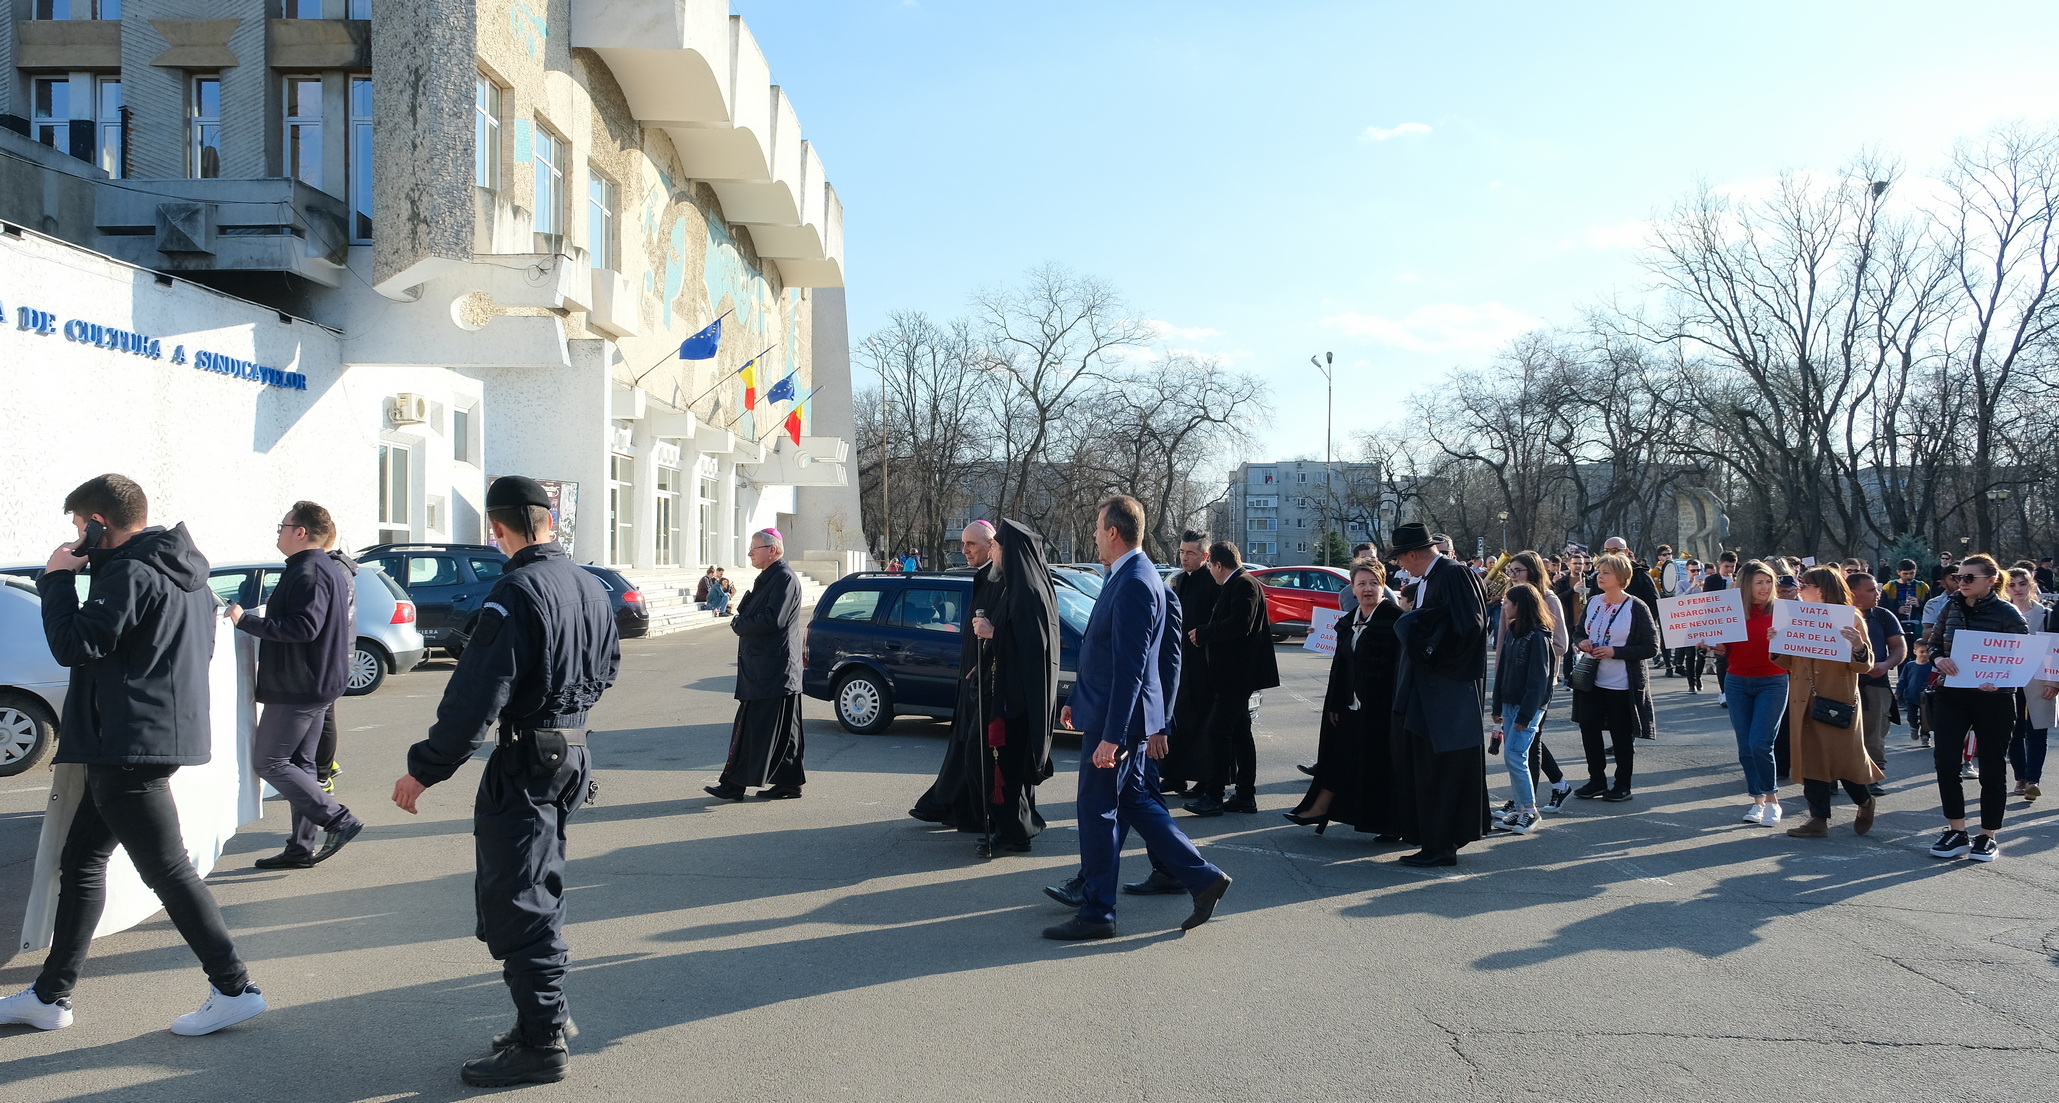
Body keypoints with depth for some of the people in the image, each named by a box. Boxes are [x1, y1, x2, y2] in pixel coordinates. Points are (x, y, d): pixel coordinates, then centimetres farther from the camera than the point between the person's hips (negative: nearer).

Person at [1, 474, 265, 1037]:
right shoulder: (184, 570, 13)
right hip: (148, 741, 11)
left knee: (167, 869, -6)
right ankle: (50, 996, 25)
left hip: (131, 745, -11)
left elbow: (72, 645, -17)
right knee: (80, 861, 17)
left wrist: (58, 577, -6)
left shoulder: (130, 573, -17)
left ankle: (235, 988, -1)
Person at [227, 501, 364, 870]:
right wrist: (277, 607, 25)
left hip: (298, 688, -10)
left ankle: (338, 820, -7)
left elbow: (305, 627, -27)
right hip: (318, 685, 10)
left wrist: (246, 621, -22)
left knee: (269, 761, -4)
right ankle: (301, 847, 15)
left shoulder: (308, 572, -17)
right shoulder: (329, 570, 17)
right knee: (299, 763, 12)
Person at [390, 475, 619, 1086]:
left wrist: (424, 769, -15)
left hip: (524, 764, -9)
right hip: (571, 755, 9)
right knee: (539, 887, 20)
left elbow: (478, 693, -22)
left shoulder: (517, 592, -19)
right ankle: (550, 1012, 30)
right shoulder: (590, 586, 7)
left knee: (512, 900, -1)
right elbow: (605, 668, 21)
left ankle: (542, 1043, 4)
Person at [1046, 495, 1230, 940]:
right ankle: (1202, 878, 21)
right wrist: (1076, 701, 23)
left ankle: (1097, 913, 13)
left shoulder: (1133, 585, -21)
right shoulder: (1130, 577, 12)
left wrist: (1111, 737, -24)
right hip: (1110, 713, 10)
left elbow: (1130, 669, -24)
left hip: (1116, 720, -10)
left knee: (1097, 810, 1)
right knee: (1134, 801, 16)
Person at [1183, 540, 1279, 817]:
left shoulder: (1244, 585, -14)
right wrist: (1204, 634, 7)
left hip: (1238, 674, -11)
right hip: (1234, 675, 11)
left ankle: (1214, 796, -8)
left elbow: (1240, 625, -26)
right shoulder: (1236, 585, 18)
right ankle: (1245, 795, 17)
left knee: (1218, 731, -10)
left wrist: (1202, 633, -17)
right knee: (1239, 733, 12)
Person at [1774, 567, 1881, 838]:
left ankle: (1865, 801, 28)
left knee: (1844, 757, 0)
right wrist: (1776, 644, -4)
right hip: (1804, 701, 5)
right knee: (1810, 759, 4)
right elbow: (1789, 663, 15)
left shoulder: (1850, 618, -4)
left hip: (1838, 701, -5)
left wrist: (1859, 648, -27)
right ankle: (1818, 819, 10)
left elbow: (1864, 665, -6)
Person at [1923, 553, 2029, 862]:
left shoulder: (2007, 613, -7)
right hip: (1951, 695, 4)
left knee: (1992, 768, 6)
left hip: (1993, 699, -4)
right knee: (1945, 762, -3)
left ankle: (1988, 837, 17)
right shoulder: (1950, 608, 5)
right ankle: (1956, 832, 9)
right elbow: (1932, 643, 10)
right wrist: (1938, 658, -12)